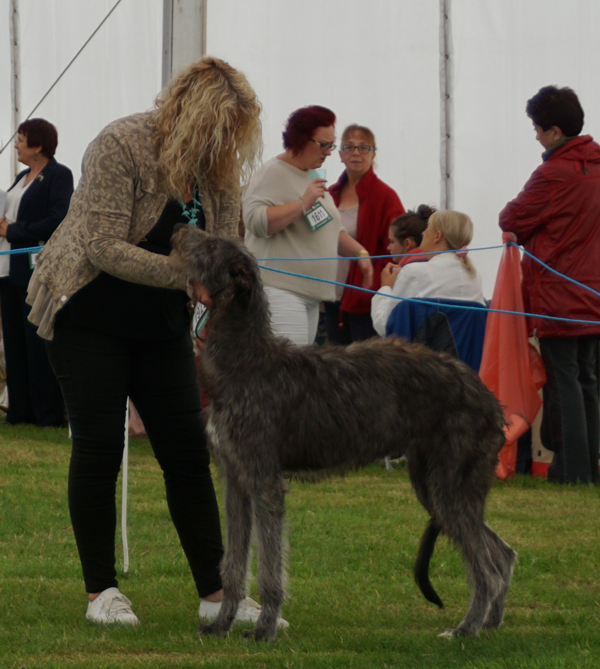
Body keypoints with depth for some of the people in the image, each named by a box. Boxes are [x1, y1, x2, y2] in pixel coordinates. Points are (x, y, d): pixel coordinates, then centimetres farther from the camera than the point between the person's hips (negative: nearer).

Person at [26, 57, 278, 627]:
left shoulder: (219, 172, -1)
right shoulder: (121, 147, -21)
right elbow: (104, 248, -27)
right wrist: (187, 271, -35)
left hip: (160, 324, 6)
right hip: (89, 318, -6)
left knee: (188, 451, 1)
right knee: (98, 449, -4)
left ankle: (215, 592, 2)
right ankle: (101, 591, 4)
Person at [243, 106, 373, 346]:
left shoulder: (313, 177, 24)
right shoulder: (273, 173, -5)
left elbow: (333, 230, 34)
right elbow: (255, 220, -19)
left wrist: (359, 252, 18)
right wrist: (303, 203, -16)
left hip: (310, 292, 9)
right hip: (279, 289, -9)